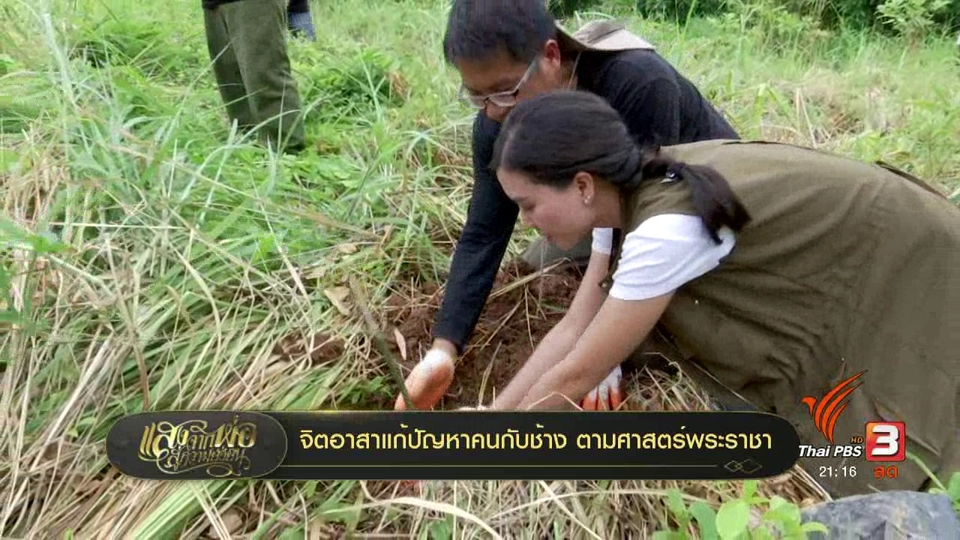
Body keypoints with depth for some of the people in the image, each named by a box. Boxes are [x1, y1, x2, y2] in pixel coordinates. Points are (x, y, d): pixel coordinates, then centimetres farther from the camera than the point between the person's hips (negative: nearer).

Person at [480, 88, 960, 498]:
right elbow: (574, 328, -5)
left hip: (915, 274, -7)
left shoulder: (668, 228, -35)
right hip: (846, 274, 7)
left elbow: (574, 376, -26)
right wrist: (489, 418, -6)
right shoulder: (627, 191, -10)